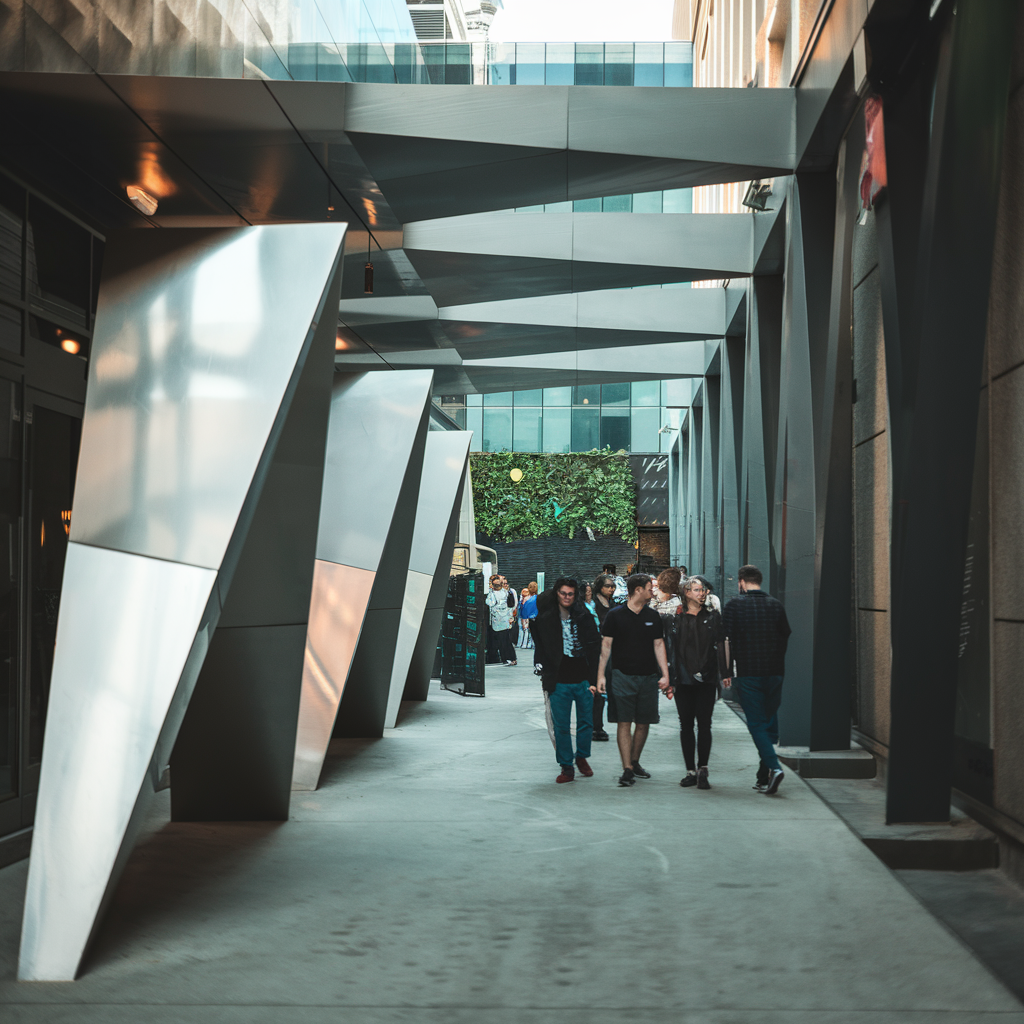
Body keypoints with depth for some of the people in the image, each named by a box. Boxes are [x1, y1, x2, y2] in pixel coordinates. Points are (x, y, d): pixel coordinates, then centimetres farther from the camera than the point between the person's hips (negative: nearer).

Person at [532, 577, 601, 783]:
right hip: (559, 682, 0)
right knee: (561, 727, 2)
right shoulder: (545, 619, 1)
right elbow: (540, 648, 12)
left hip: (583, 679, 0)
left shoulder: (584, 616, 0)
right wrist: (544, 672, 3)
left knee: (586, 722, 9)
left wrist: (593, 678, -2)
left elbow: (595, 646, 2)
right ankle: (566, 767, 13)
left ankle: (581, 757, 32)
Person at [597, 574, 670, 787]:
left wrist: (665, 674, 2)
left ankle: (635, 762, 24)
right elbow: (606, 645, -1)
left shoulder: (653, 616, 9)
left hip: (648, 677, 4)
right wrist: (601, 675, -6)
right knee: (624, 722, -6)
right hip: (623, 675, -4)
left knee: (643, 722, 7)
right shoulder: (615, 615, -2)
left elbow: (658, 645, 10)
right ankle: (627, 769, -6)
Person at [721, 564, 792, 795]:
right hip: (775, 672, 4)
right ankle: (764, 777, 14)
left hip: (747, 673, -4)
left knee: (756, 724, -1)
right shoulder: (776, 605, 8)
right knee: (770, 722, 11)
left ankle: (773, 767, -19)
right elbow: (786, 637, 14)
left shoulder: (735, 605, -3)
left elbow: (726, 640, -4)